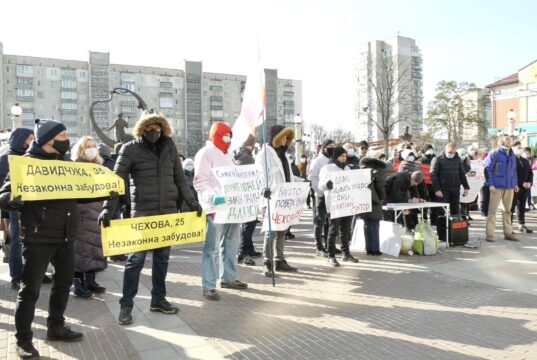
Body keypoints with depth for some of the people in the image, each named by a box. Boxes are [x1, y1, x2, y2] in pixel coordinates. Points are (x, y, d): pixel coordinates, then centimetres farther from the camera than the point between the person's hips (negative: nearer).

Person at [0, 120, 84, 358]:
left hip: (66, 236, 7)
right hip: (38, 237, -6)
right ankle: (23, 339, 16)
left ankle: (56, 327, 32)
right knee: (30, 288, 2)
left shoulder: (65, 163, 10)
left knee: (63, 282, 16)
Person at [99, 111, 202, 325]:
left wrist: (191, 201, 6)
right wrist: (108, 208, -17)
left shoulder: (169, 147, 8)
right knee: (136, 259, 1)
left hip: (168, 212, 4)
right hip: (142, 212, -4)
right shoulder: (130, 149, -4)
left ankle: (158, 300, 26)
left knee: (162, 258, 12)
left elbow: (180, 178, 11)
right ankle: (126, 305, 14)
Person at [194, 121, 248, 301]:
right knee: (212, 248, -5)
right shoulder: (205, 153, -5)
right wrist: (213, 198, -28)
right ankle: (208, 286, 0)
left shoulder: (228, 155, 22)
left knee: (231, 244, 15)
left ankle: (228, 278, 28)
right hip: (216, 208, -9)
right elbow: (200, 183, -14)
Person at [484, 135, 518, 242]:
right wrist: (491, 184, -14)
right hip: (497, 187, -6)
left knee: (508, 210, 12)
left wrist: (515, 184, 12)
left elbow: (514, 170, 19)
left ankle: (508, 233, 20)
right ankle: (489, 234, 1)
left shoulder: (512, 154, 13)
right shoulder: (494, 153, -5)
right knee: (492, 210, -3)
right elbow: (488, 169, -8)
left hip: (510, 187, 6)